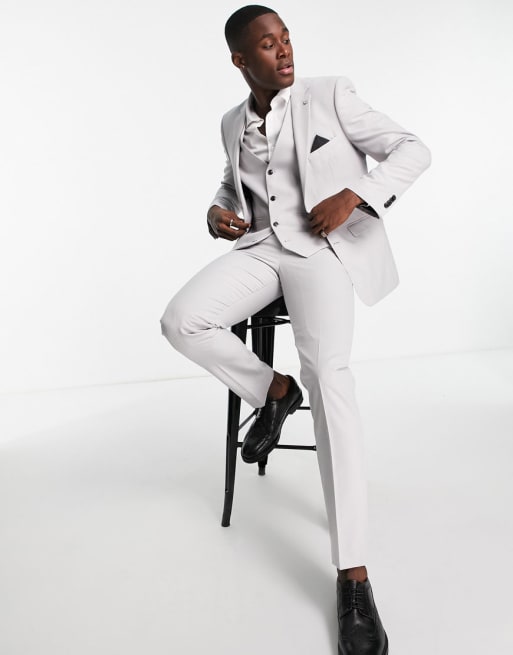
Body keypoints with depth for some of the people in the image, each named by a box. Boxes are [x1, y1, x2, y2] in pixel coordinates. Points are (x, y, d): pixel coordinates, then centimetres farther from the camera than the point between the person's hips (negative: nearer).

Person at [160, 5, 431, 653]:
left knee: (327, 370, -30)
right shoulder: (233, 123, 15)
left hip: (323, 244, -4)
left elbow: (413, 150, 0)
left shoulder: (329, 95, 2)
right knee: (181, 321, -24)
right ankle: (274, 391, 5)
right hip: (260, 246, 5)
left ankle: (352, 575, -30)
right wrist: (217, 211, 8)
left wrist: (353, 195, -16)